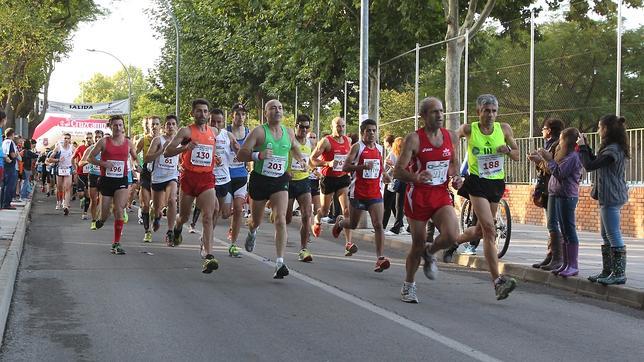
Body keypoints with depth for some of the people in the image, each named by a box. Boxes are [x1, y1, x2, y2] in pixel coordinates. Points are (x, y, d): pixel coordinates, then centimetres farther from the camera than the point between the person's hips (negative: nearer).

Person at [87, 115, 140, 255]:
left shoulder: (128, 143, 5)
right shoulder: (104, 142, -2)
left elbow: (134, 158, 21)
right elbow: (90, 157, 3)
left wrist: (136, 164, -1)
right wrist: (102, 163, -15)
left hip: (121, 180, 0)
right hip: (106, 179, 0)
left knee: (119, 210, -18)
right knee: (105, 214, 5)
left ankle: (116, 244, -11)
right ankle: (101, 219, 45)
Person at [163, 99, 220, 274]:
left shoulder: (215, 132, 9)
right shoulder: (186, 131, -5)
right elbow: (167, 152, -11)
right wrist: (185, 147, -27)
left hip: (207, 178, 2)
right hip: (188, 176, -1)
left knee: (208, 216, -15)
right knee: (184, 216, 14)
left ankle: (208, 255, -22)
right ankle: (177, 229, 51)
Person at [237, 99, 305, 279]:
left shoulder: (289, 133, 5)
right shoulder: (259, 131, -9)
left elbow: (294, 147, 29)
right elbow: (240, 155, -13)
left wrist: (301, 160, 11)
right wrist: (258, 155, -29)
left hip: (280, 181, 2)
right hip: (260, 179, -2)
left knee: (281, 220, -16)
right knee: (256, 220, 17)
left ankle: (280, 263, -19)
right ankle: (252, 233, 56)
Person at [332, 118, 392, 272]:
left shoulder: (381, 149, 10)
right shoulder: (357, 147, -6)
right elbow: (345, 167, -13)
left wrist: (384, 176, 7)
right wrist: (363, 166, -24)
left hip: (375, 193, 3)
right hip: (358, 192, -3)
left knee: (378, 225, -13)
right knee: (353, 224, 15)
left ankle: (380, 258, -17)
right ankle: (340, 222, 51)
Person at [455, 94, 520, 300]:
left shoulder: (504, 129, 2)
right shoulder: (469, 129, -5)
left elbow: (517, 156, 11)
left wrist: (508, 149, -11)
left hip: (496, 184, 5)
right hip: (477, 183, -5)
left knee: (480, 230, 16)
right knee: (489, 230, -17)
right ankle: (498, 282, -20)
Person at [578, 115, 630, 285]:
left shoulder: (612, 150, -19)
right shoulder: (615, 148, 13)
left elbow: (589, 166, -19)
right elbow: (596, 162, 22)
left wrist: (582, 147, -8)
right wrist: (586, 146, 19)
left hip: (611, 198, -11)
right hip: (608, 197, 11)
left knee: (613, 236, -7)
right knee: (606, 236, 15)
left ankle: (619, 273, -4)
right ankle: (607, 271, 21)